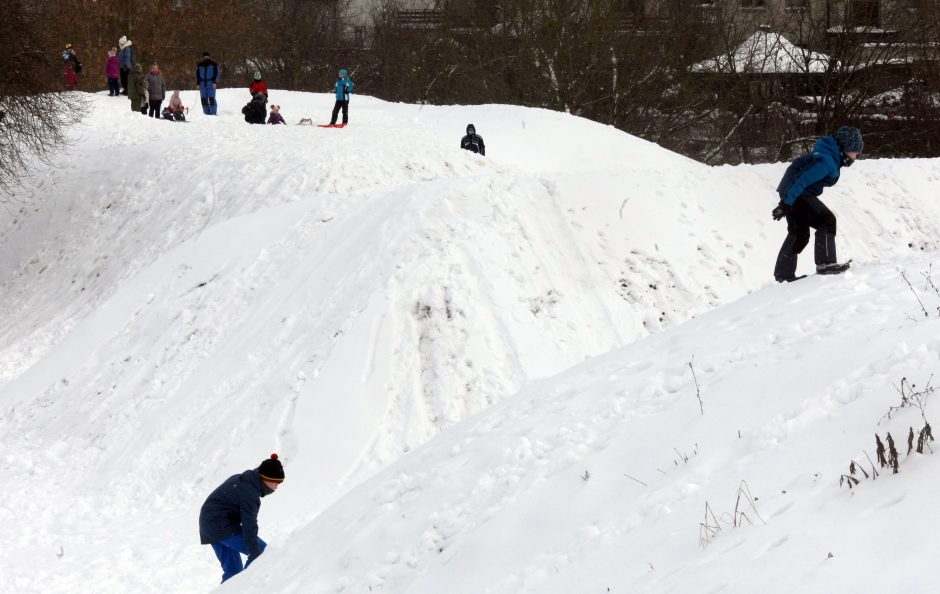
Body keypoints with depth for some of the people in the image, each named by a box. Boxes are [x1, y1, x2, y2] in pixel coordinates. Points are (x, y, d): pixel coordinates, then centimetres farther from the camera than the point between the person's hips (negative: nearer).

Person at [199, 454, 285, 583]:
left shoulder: (239, 480, 9)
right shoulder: (249, 493, -21)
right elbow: (249, 527, -24)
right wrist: (256, 554, -24)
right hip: (223, 527, -10)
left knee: (232, 569, 13)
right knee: (262, 551, -10)